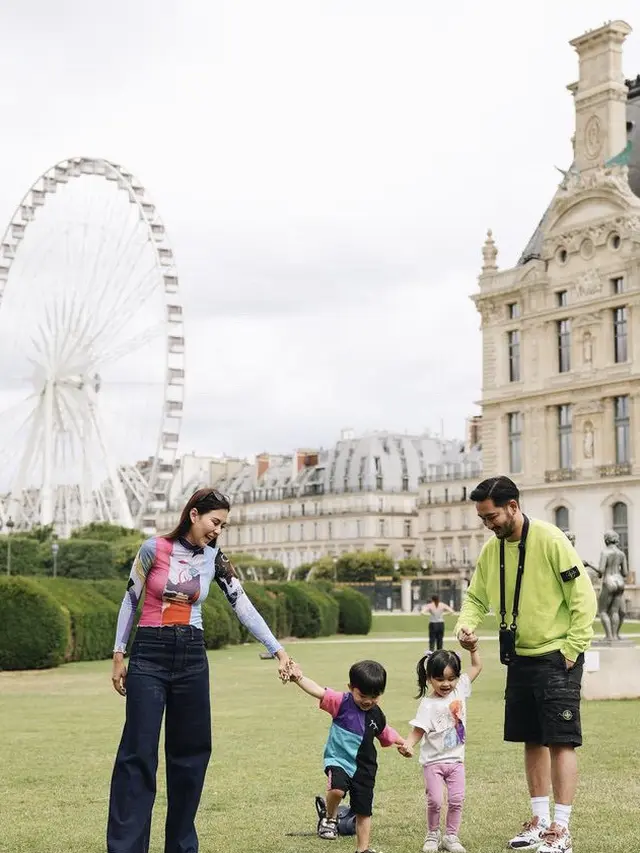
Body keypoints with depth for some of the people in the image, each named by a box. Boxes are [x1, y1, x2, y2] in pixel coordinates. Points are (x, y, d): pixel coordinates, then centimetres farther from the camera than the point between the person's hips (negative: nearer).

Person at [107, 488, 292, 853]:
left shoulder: (215, 559, 4)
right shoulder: (155, 549, -7)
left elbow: (244, 606, 1)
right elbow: (130, 600, 1)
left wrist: (278, 649, -5)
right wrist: (119, 655, 1)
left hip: (192, 656, 4)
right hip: (149, 655, -4)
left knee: (191, 750, 7)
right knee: (139, 753, -6)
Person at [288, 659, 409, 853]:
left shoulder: (377, 716, -1)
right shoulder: (342, 703, -15)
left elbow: (386, 734, 20)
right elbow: (318, 691, -30)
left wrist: (403, 743, 14)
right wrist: (299, 678, -46)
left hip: (364, 768, 4)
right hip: (338, 760, -4)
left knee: (364, 812, 10)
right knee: (337, 788, -34)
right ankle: (330, 818, -3)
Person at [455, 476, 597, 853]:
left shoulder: (549, 539, -16)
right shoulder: (492, 549, 4)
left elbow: (584, 596, -14)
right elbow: (477, 598, 13)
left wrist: (572, 649, -14)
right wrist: (467, 624, -8)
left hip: (557, 658, -7)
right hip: (520, 658, 7)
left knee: (561, 741, -5)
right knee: (533, 741, 13)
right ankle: (540, 820, 24)